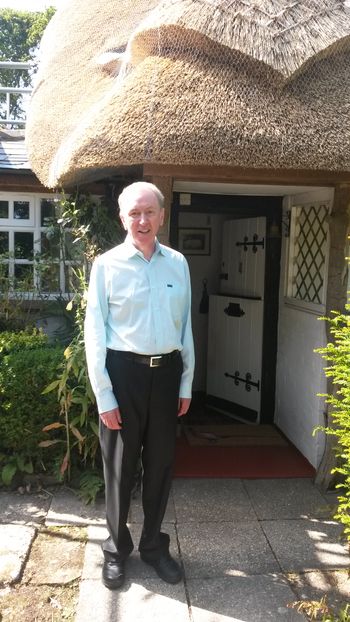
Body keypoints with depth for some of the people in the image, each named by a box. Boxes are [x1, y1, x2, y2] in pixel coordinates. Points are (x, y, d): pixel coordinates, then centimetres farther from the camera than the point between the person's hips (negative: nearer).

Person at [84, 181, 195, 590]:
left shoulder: (177, 263, 4)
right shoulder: (107, 264, -5)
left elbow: (186, 326, 8)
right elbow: (95, 332, -6)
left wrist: (186, 383, 8)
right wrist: (104, 395, -8)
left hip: (167, 371, 3)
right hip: (124, 371, -3)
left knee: (160, 462, 15)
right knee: (120, 465, 10)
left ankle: (154, 545, 35)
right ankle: (116, 548, 32)